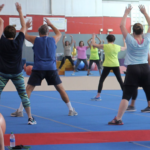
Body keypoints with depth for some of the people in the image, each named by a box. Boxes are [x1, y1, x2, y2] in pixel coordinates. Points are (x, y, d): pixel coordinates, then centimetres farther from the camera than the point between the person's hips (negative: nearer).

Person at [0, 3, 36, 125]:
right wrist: (20, 11, 14)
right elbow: (24, 27, 7)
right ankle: (30, 118, 8)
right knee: (23, 95, 8)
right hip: (17, 73, 1)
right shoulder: (19, 42, -5)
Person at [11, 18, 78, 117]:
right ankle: (71, 110, 11)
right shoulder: (53, 40, 7)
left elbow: (24, 35, 20)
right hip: (51, 69, 1)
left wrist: (26, 27, 38)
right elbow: (59, 33, 31)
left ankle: (20, 110, -1)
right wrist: (50, 24, 40)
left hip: (38, 69, -1)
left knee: (28, 89, 4)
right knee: (61, 89, 9)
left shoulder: (35, 40, 3)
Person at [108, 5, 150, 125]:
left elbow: (122, 26, 2)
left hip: (133, 70, -2)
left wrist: (126, 13, 9)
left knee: (126, 96, -5)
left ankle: (118, 119, -9)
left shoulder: (131, 41, -4)